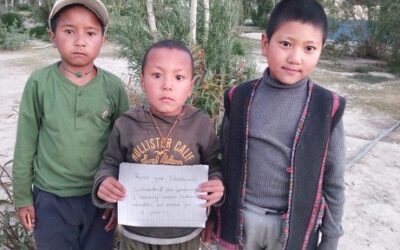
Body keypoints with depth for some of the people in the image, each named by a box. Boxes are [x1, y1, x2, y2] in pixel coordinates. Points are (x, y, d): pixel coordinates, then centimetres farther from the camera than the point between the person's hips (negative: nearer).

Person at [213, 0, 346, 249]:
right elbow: (225, 162, 3)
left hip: (294, 226, -1)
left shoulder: (327, 108, -11)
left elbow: (333, 181, -3)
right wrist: (214, 215, 8)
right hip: (241, 219, 1)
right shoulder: (239, 98, -7)